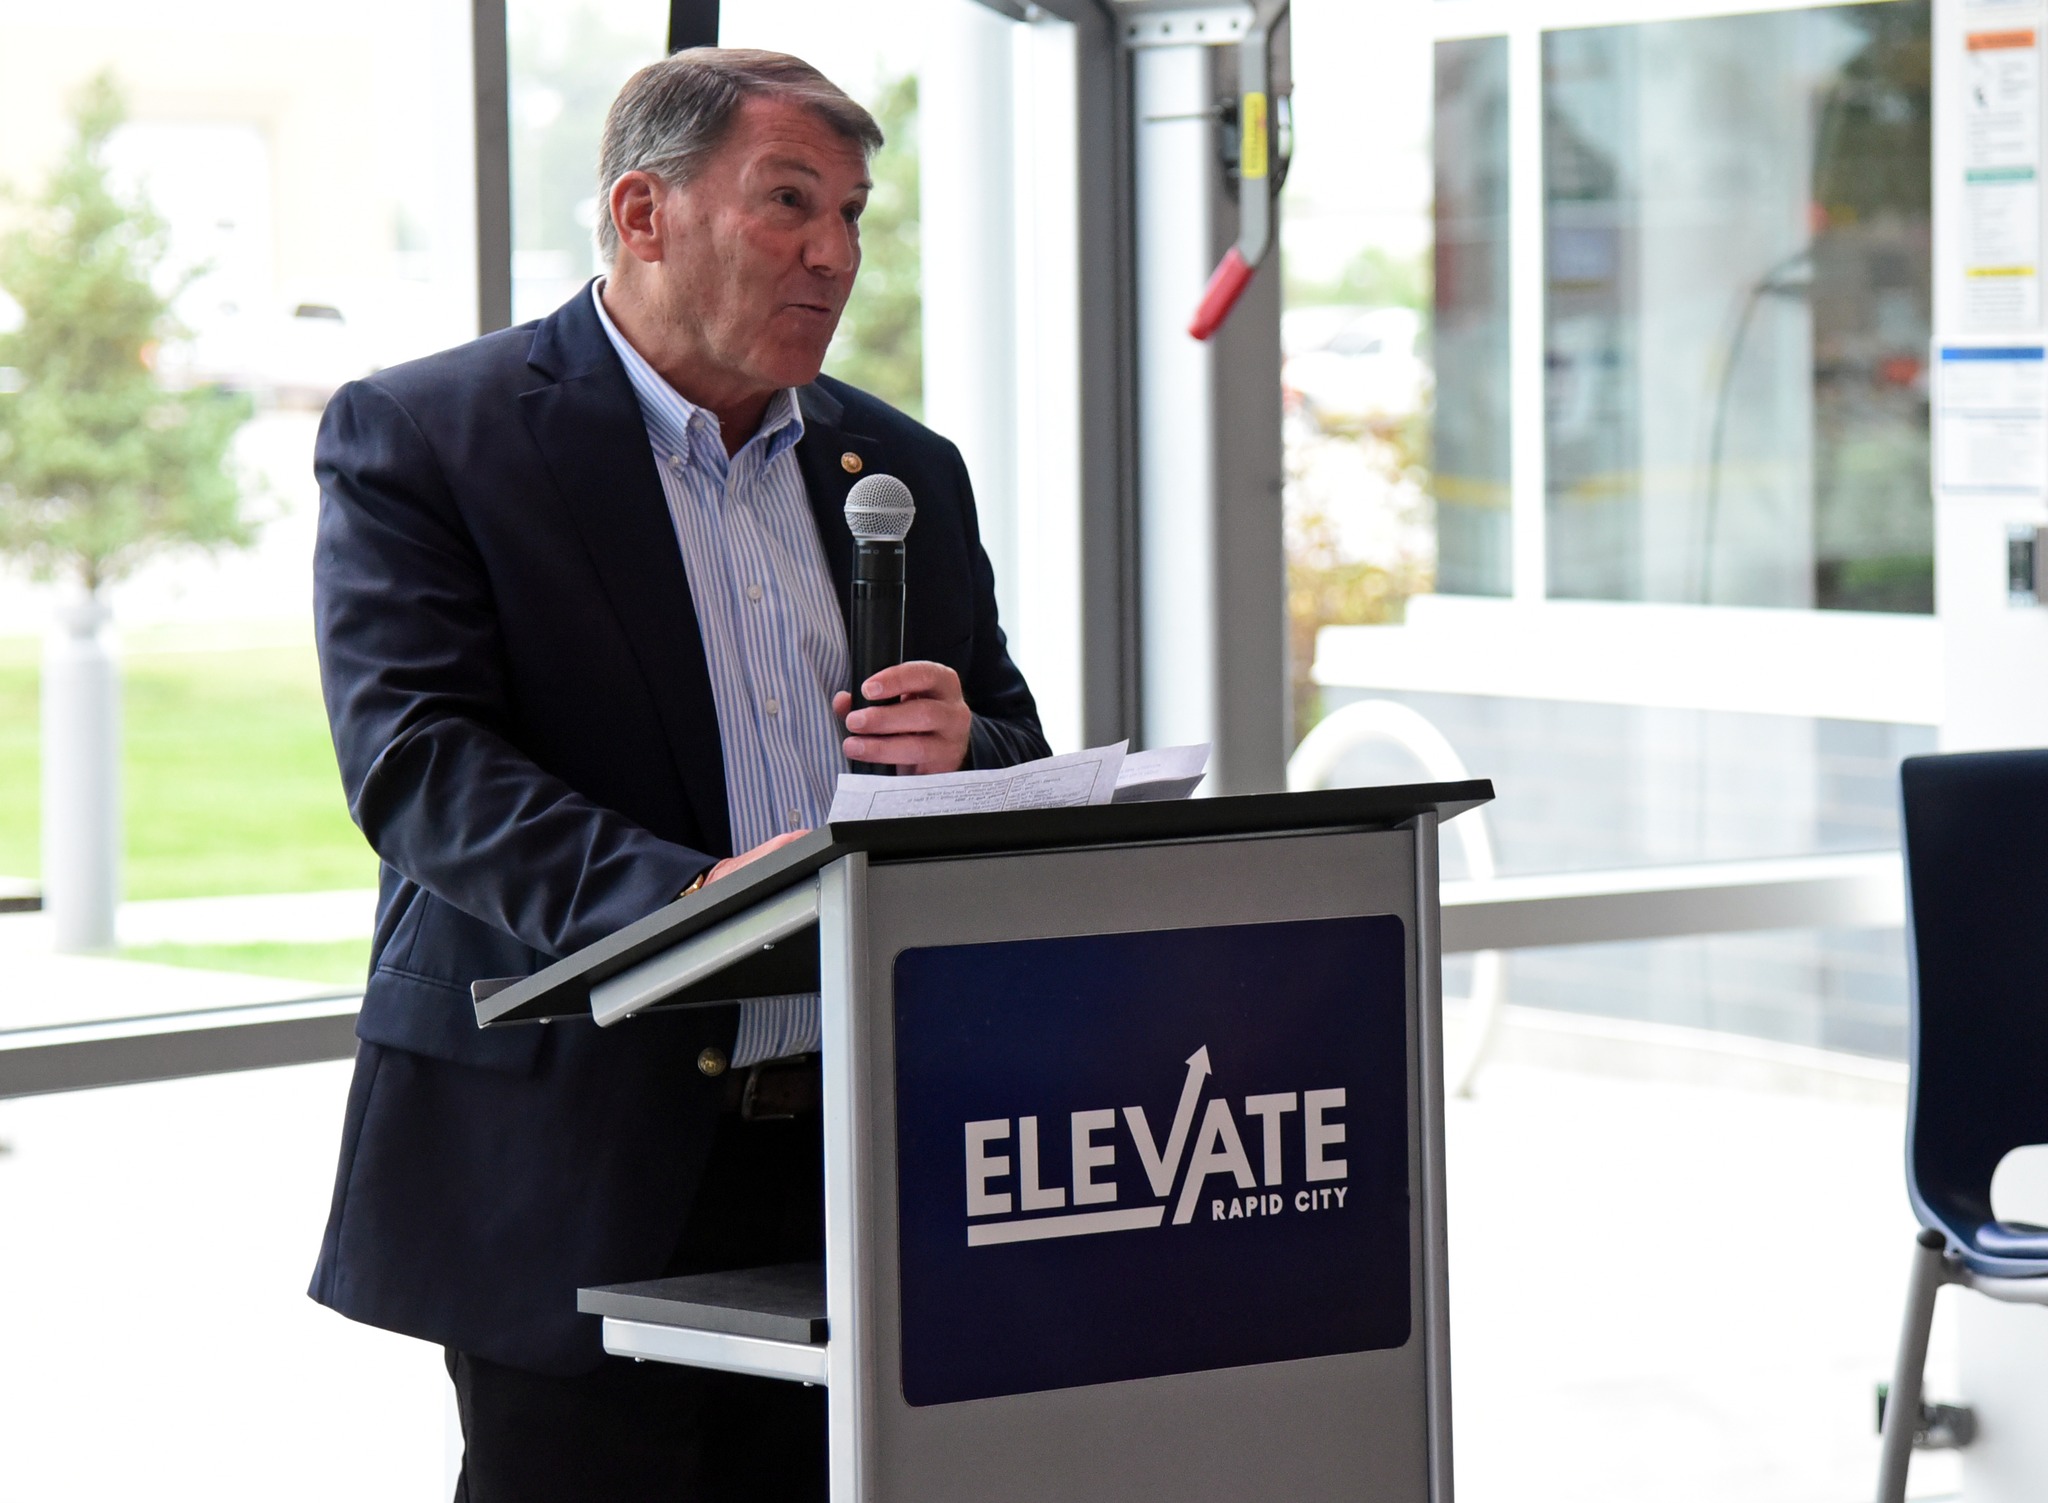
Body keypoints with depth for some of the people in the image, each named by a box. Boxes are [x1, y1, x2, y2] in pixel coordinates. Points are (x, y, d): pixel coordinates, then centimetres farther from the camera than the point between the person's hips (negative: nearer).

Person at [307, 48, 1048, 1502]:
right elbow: (414, 761, -13)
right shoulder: (418, 438, -1)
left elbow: (1023, 772, 21)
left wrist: (958, 758, -5)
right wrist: (677, 895, -27)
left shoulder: (904, 471, 17)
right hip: (569, 1162, -5)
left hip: (867, 1164, 5)